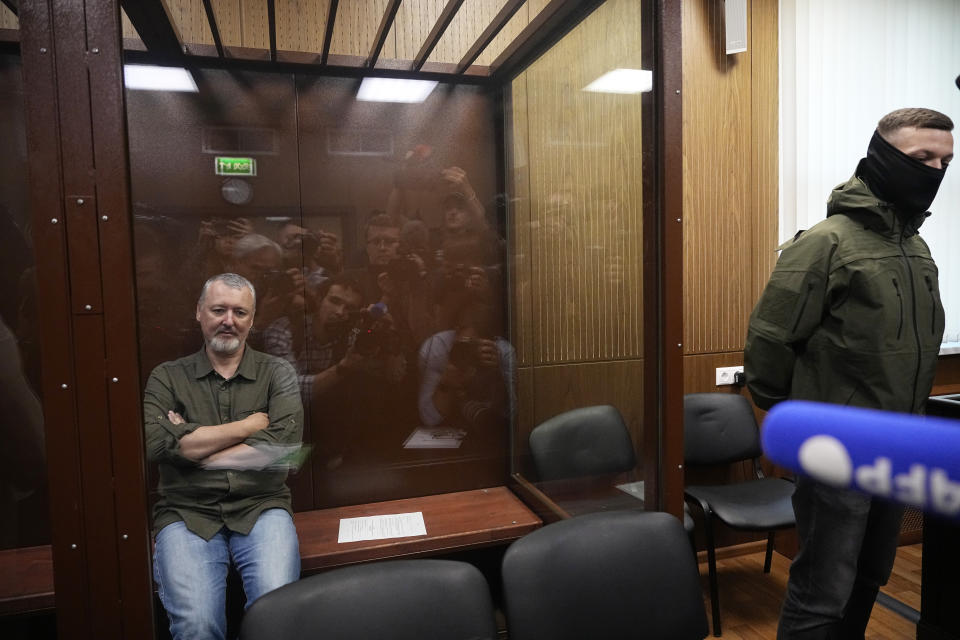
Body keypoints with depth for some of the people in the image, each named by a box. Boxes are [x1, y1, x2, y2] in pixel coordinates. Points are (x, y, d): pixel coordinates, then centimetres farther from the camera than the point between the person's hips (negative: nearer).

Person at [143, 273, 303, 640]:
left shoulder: (278, 374, 7)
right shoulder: (167, 378, 8)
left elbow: (282, 445, -9)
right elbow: (156, 445, -10)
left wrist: (191, 447, -6)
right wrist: (248, 425, -6)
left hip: (260, 509, 0)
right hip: (187, 513, 0)